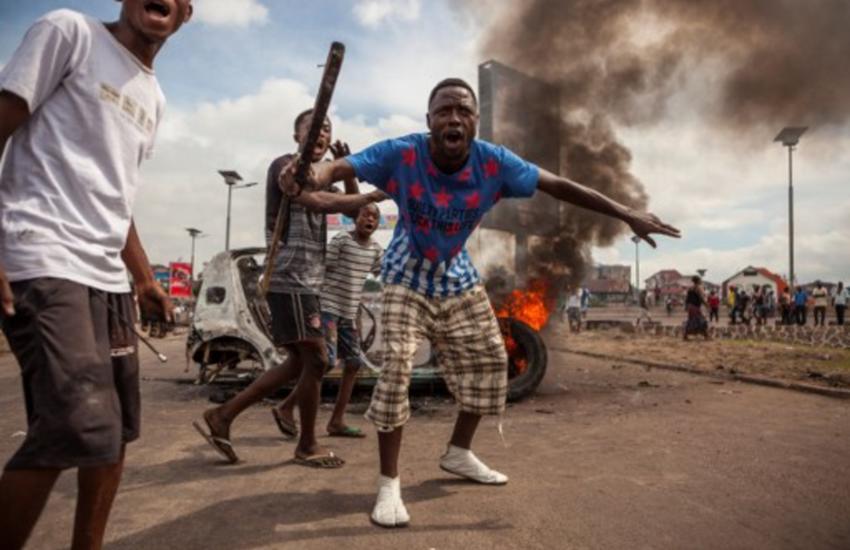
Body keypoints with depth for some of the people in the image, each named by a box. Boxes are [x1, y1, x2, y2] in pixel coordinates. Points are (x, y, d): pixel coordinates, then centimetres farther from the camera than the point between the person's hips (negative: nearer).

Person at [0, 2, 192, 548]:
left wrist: (145, 278, 24)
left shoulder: (154, 98, 21)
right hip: (45, 264, -8)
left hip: (109, 278, 9)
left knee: (115, 429, 12)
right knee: (81, 428, -20)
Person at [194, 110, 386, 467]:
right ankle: (308, 446, 11)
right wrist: (371, 196, -17)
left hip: (306, 282, 10)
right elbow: (321, 203, -23)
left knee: (300, 362, 12)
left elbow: (352, 209, 20)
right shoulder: (285, 166, -6)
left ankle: (220, 417, 16)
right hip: (290, 280, -10)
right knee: (316, 359, -6)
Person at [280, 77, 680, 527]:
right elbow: (340, 168, -33)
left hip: (458, 279, 5)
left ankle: (458, 453, 31)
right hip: (407, 280, -4)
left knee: (489, 360, 9)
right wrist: (308, 177, -59)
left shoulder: (494, 163, -18)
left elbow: (558, 186, -12)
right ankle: (389, 483, -3)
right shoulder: (402, 154, -25)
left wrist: (626, 214, -12)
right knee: (396, 367, -18)